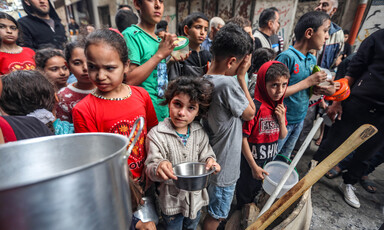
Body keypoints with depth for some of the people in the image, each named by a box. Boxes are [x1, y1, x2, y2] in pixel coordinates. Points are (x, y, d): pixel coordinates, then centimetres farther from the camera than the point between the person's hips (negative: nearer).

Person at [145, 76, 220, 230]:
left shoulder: (200, 133, -8)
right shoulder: (156, 135, -18)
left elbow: (205, 155, -2)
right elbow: (150, 168, -20)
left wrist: (209, 161, -26)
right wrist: (158, 167, -42)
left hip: (196, 196, 4)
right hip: (171, 199, -3)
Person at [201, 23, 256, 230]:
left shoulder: (205, 80, -3)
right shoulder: (228, 83, -30)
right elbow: (250, 113, -14)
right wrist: (241, 77, -14)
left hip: (210, 159, 8)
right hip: (224, 164, -8)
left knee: (211, 209, 31)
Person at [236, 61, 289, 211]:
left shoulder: (280, 106, -3)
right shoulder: (255, 107, -27)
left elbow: (282, 136, 5)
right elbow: (243, 138, -23)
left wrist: (282, 119, -15)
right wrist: (254, 167, -16)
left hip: (270, 159, 7)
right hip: (251, 160, -6)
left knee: (258, 189, 28)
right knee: (245, 194, 17)